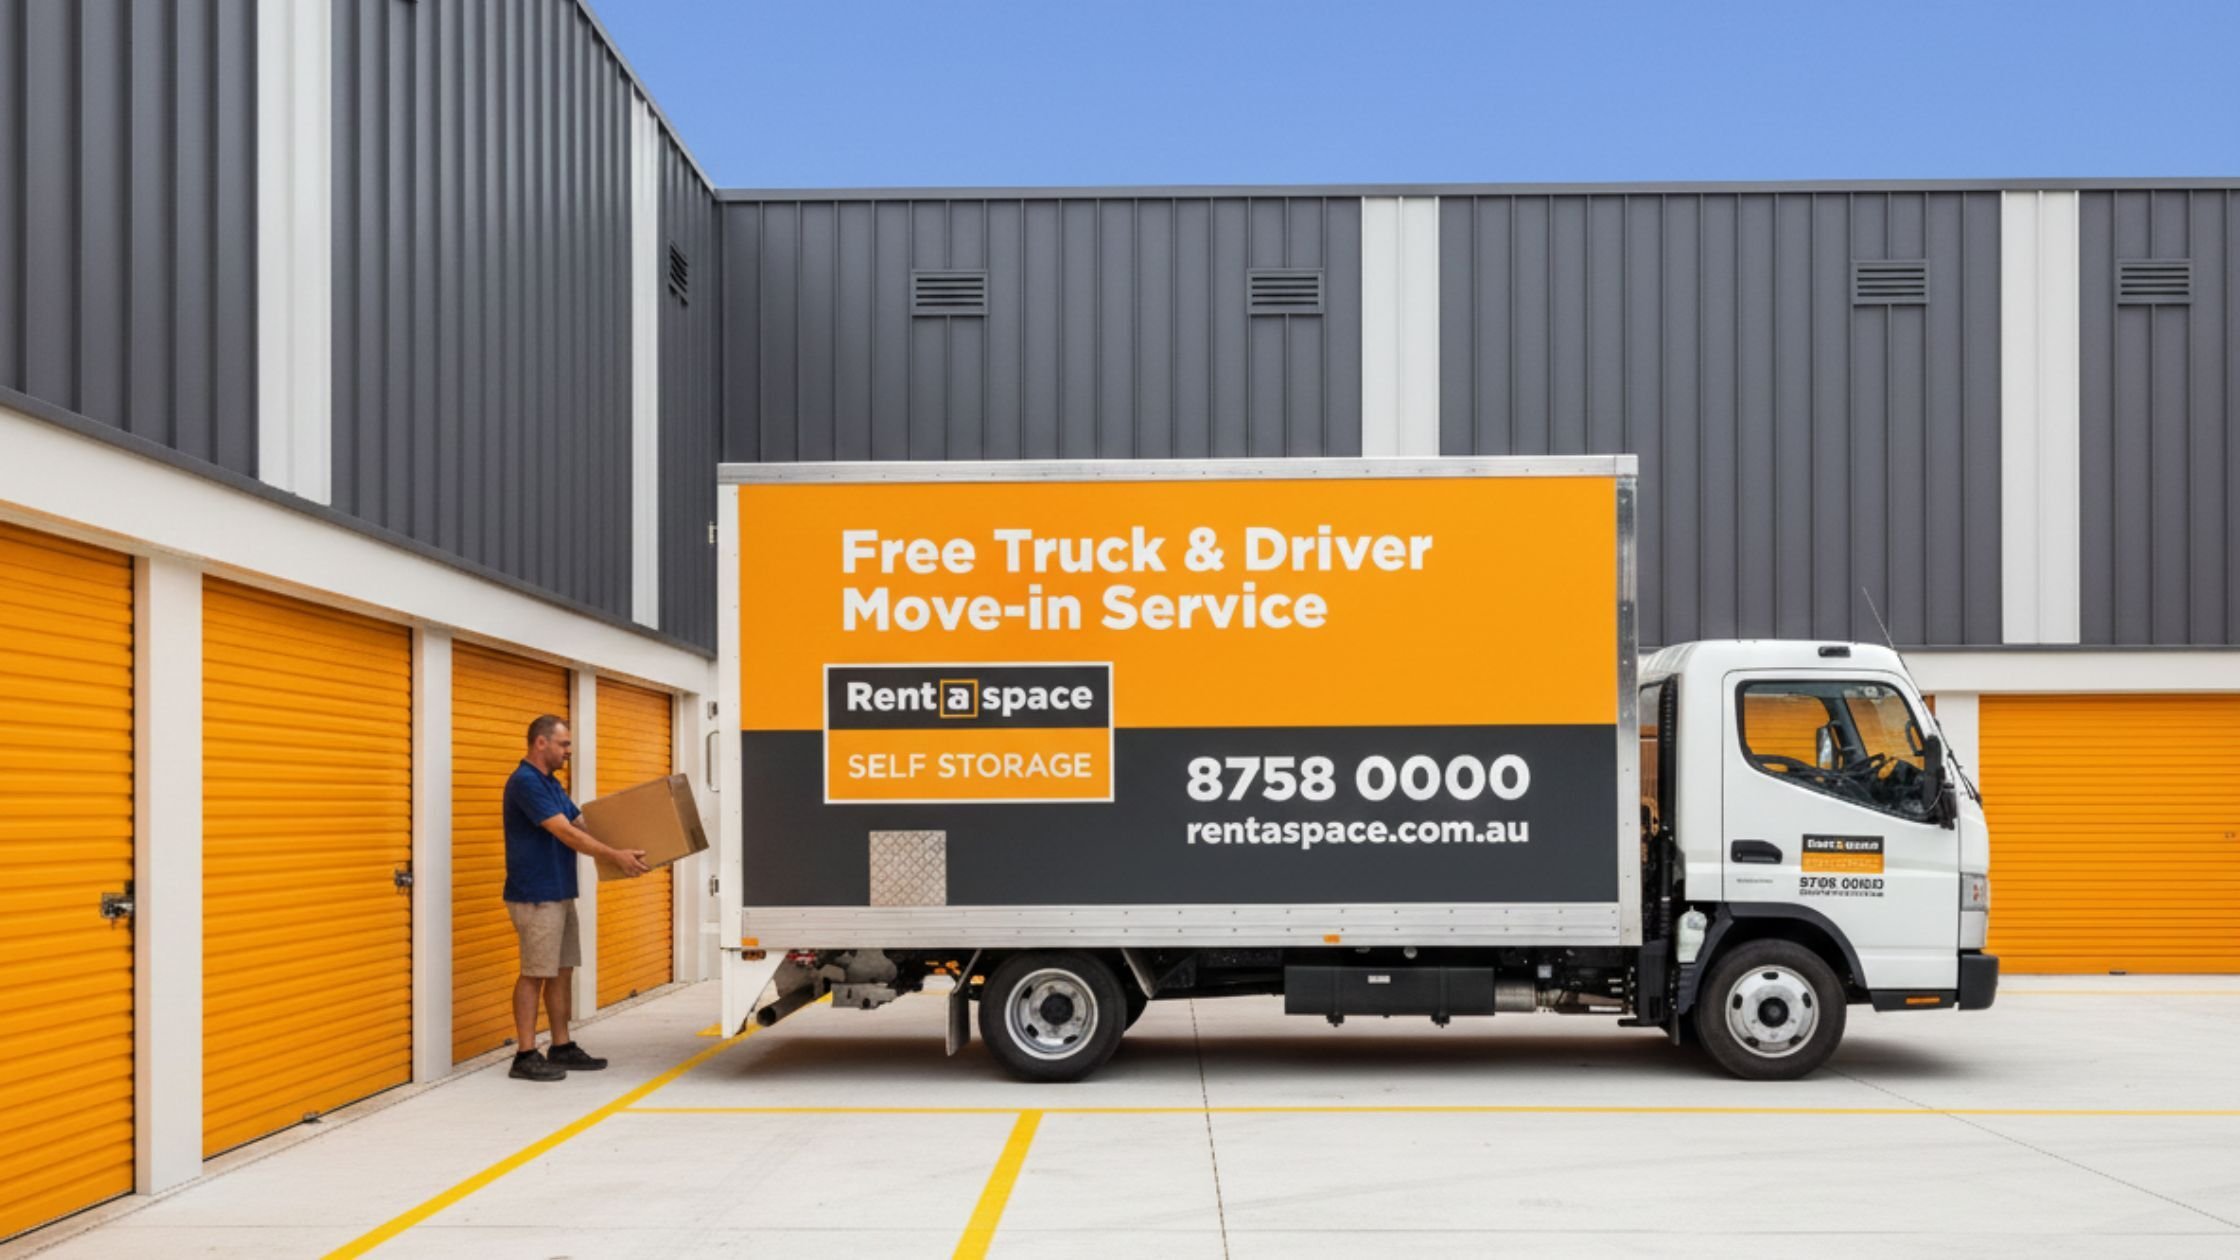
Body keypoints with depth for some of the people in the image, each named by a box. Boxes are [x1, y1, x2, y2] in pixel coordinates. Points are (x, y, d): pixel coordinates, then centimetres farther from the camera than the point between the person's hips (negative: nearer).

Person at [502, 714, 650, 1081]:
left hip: (560, 894, 10)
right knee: (535, 974, -6)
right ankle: (525, 1056, -1)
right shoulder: (525, 783, -18)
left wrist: (621, 851, 11)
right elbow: (566, 833, -22)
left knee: (563, 971, 11)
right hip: (535, 896, -10)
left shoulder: (550, 783, 15)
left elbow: (579, 823, 20)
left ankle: (562, 1048, 17)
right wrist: (616, 856, -21)